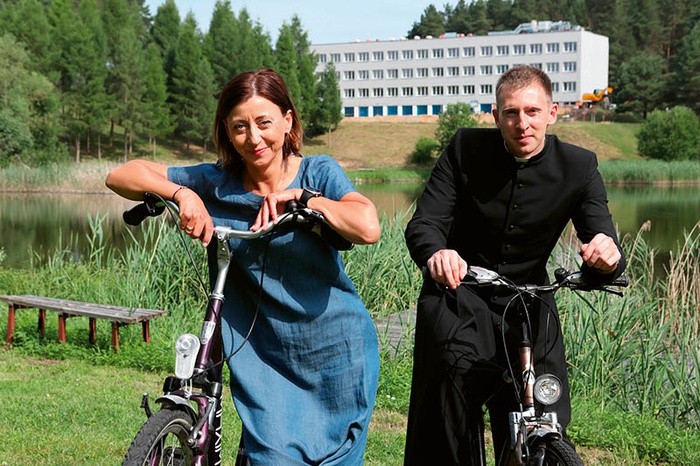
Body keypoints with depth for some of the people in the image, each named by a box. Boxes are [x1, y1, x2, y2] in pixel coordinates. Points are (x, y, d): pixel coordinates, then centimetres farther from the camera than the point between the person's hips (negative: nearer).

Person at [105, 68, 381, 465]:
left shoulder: (319, 173, -9)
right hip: (266, 361, 1)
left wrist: (300, 196, -21)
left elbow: (368, 228, -28)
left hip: (337, 356, -1)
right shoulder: (216, 183, -4)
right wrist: (180, 193, -21)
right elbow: (121, 176, -5)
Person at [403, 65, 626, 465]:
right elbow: (423, 223, -15)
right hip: (459, 290, -1)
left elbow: (601, 235, -12)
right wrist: (436, 252, -40)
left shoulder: (579, 167, -6)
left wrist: (608, 255, -38)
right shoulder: (466, 149, -8)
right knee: (456, 365, -31)